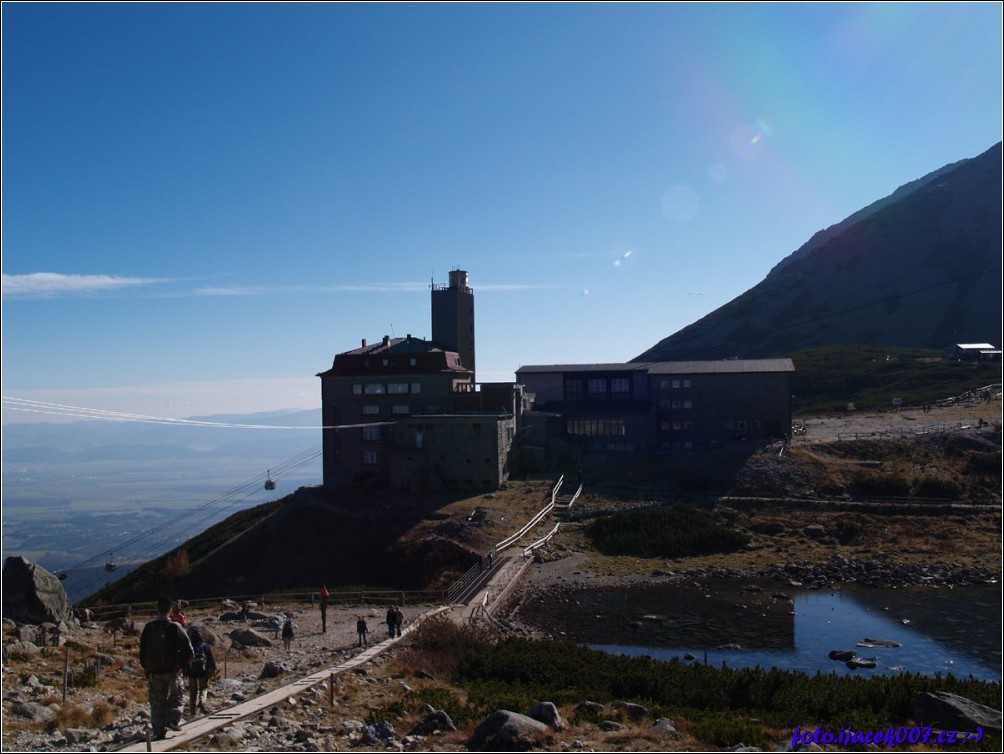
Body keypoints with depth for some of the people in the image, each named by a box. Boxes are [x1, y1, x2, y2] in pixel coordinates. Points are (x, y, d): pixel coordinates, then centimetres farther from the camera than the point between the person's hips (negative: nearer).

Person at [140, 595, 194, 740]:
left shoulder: (149, 628, -2)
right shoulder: (175, 627, -12)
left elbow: (142, 649, 7)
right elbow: (188, 650, -12)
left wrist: (145, 667, 17)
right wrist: (181, 664, 2)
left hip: (154, 671, 3)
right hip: (172, 669, -3)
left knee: (157, 701, 11)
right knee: (177, 694, 16)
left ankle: (159, 731, 11)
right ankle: (173, 719, -3)